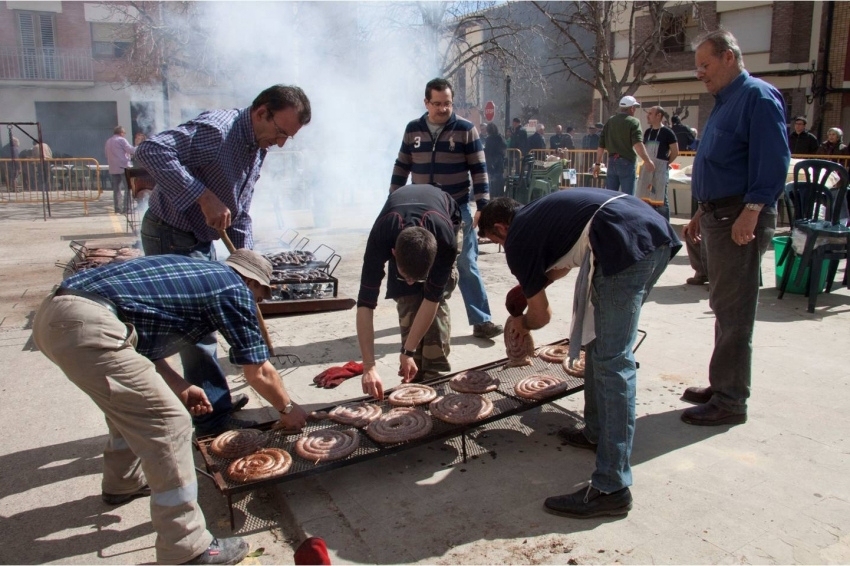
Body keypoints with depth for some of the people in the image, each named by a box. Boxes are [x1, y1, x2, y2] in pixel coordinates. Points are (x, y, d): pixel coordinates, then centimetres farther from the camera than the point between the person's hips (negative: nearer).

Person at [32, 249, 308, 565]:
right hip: (87, 327, -10)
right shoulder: (234, 288, 4)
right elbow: (259, 373, 9)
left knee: (131, 400, 29)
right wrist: (288, 409, 25)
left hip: (52, 316, 10)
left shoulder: (193, 272, 26)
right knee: (169, 423, -4)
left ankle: (124, 482, 48)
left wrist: (180, 388, 26)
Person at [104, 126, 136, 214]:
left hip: (113, 169, 7)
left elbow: (106, 154, 21)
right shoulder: (121, 140, -6)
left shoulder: (108, 142, 17)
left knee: (116, 189, 8)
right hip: (123, 167, -7)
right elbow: (131, 150, -12)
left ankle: (117, 209, 6)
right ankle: (126, 208, -10)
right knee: (127, 188, -4)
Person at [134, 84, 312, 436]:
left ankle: (213, 405, 30)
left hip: (202, 242, 9)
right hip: (170, 238, -9)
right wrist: (203, 196, -36)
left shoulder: (258, 149, 7)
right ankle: (215, 417, 8)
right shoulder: (217, 129, -22)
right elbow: (151, 150, -33)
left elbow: (239, 215, 13)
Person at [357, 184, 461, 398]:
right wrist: (369, 367, -44)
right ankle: (415, 378, -3)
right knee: (407, 302, -14)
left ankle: (436, 377, -8)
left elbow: (432, 298, -34)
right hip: (397, 229, 1)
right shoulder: (380, 240, -42)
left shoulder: (446, 242, -44)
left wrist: (408, 352, -32)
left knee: (438, 300, -17)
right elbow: (366, 304, -40)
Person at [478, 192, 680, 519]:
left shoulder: (517, 239, 6)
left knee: (612, 361, -8)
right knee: (601, 342, 20)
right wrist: (532, 284, 51)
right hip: (659, 233, 10)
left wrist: (523, 324, 34)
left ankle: (612, 488, -6)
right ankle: (597, 432, 32)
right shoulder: (539, 213, 29)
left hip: (628, 245, -10)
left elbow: (541, 314, 14)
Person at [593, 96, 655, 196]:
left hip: (612, 162, 6)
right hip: (627, 162, -5)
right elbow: (637, 144, -21)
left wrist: (598, 163, 18)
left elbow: (601, 145, 12)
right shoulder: (633, 122, -6)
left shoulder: (610, 121, 12)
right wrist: (647, 161, -25)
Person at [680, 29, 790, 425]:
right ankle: (722, 386, 26)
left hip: (740, 218, -10)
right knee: (723, 307, 15)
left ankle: (730, 401, 2)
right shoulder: (724, 102, 20)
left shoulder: (758, 96, -10)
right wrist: (703, 213, 21)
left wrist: (751, 211, -26)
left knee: (734, 312, -6)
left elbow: (773, 160, -20)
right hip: (718, 215, 10)